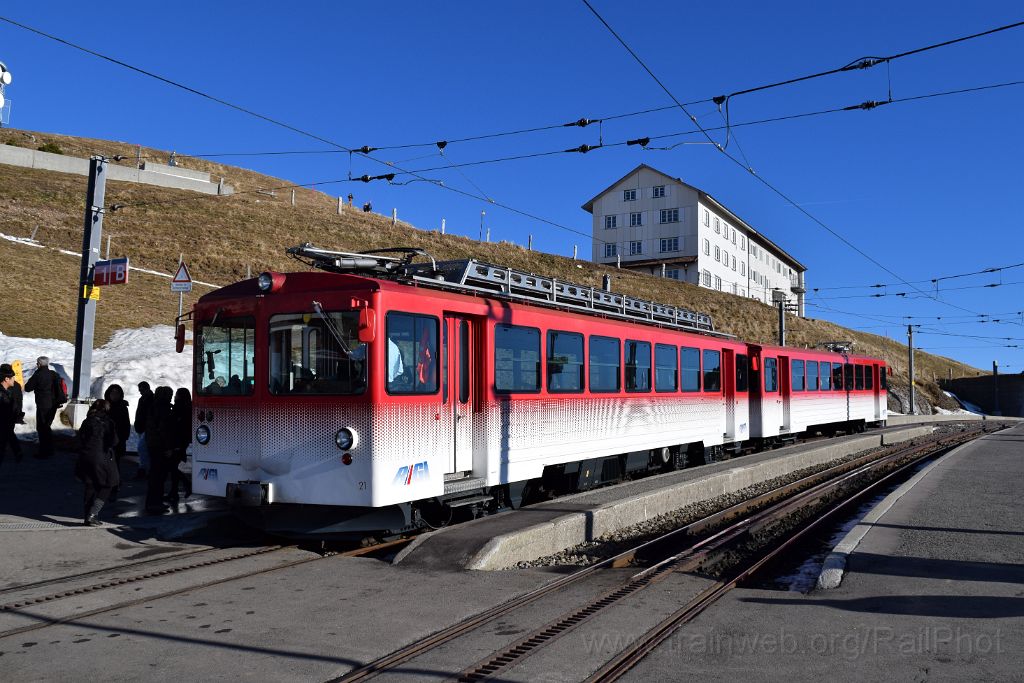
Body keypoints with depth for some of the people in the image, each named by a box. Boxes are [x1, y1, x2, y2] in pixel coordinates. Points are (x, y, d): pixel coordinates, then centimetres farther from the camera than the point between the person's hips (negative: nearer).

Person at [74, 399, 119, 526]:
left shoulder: (87, 422, 6)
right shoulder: (107, 422, -6)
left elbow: (80, 440, 7)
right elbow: (114, 441, -8)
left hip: (85, 458, 5)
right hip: (102, 459, -5)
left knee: (90, 488, 13)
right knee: (106, 487, 6)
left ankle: (88, 517, 14)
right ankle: (91, 515, -6)